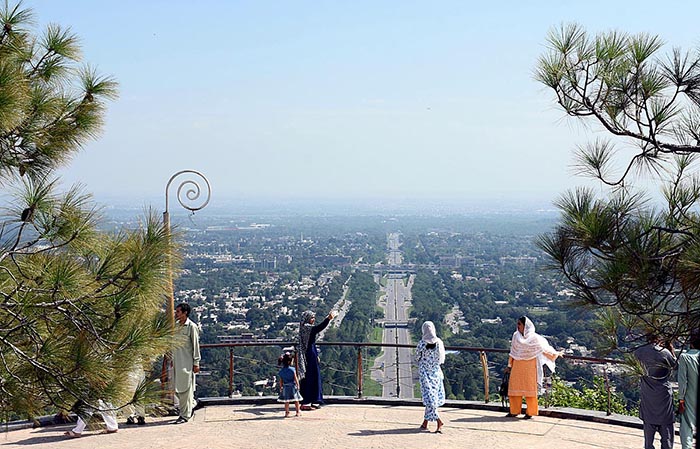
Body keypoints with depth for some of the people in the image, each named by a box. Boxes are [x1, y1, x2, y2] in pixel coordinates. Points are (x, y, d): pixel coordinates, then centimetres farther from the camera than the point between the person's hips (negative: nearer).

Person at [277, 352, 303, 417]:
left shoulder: (281, 371, -2)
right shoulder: (292, 370, -13)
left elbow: (281, 381, 3)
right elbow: (295, 379, -11)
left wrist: (281, 387, 12)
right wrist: (298, 385, -1)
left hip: (285, 387, 2)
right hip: (293, 387, -2)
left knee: (286, 401, 8)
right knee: (296, 400, 10)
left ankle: (287, 413, 6)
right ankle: (298, 412, 17)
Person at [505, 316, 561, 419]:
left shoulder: (534, 337, -7)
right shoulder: (516, 336, 5)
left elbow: (544, 347, 5)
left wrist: (555, 353, 10)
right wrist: (509, 365, 13)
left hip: (530, 366, -4)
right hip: (517, 366, 4)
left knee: (530, 388, -1)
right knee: (514, 387, 2)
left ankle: (530, 412, 7)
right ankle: (514, 411, 11)